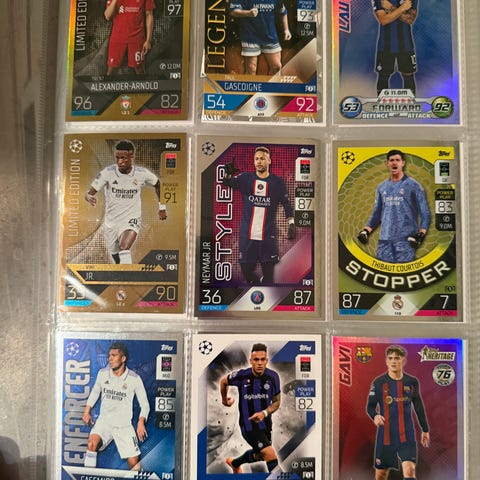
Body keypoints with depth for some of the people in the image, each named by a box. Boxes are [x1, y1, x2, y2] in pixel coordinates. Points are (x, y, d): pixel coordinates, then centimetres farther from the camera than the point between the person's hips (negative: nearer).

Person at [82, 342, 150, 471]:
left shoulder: (134, 379, -12)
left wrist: (141, 423, -22)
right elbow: (95, 391, 17)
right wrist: (87, 411, 9)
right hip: (104, 420, 2)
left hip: (124, 426, -2)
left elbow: (145, 405, -6)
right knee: (92, 442, -29)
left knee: (135, 465, -5)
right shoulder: (102, 373, -3)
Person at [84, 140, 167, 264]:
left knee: (124, 250, -30)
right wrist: (89, 197, -37)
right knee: (117, 261, 15)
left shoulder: (142, 173, -11)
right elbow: (89, 192, -13)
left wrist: (162, 207, 13)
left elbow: (157, 184, 10)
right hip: (111, 222, 2)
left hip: (131, 221, -2)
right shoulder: (107, 172, -13)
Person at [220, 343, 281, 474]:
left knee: (259, 455, 26)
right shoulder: (242, 375, -19)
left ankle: (234, 463, 54)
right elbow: (223, 381, 2)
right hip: (248, 424, -5)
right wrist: (225, 400, 17)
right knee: (271, 456, -16)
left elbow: (276, 402, -1)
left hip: (266, 423, 5)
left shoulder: (273, 376, -12)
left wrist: (265, 413, -20)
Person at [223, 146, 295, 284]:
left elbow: (286, 204, 7)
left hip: (268, 236, -1)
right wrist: (228, 174, -34)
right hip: (247, 235, 1)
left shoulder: (277, 182, 3)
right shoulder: (246, 178, 4)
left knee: (268, 273, 2)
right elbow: (229, 182, -12)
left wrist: (291, 224, -4)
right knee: (246, 270, 7)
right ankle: (257, 284, 37)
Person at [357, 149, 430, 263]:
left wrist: (420, 234, -12)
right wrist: (366, 231, 5)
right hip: (384, 240, 4)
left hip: (406, 240, -4)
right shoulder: (381, 187, 15)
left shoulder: (413, 185, 3)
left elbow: (425, 213, 1)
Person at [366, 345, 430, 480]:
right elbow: (370, 406, -3)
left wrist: (425, 430, 20)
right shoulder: (378, 382, -6)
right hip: (385, 435, -1)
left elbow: (419, 406, 14)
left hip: (407, 435, 1)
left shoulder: (412, 382, 1)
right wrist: (375, 416, -25)